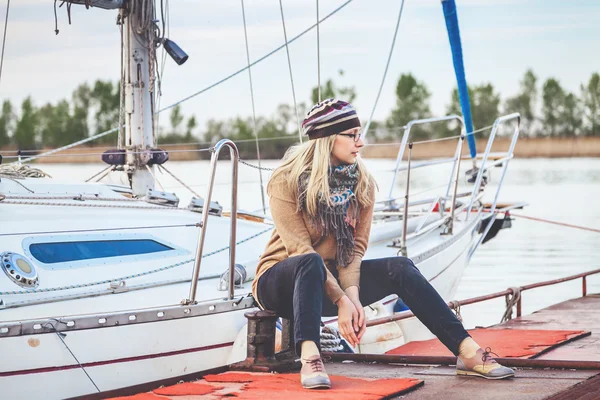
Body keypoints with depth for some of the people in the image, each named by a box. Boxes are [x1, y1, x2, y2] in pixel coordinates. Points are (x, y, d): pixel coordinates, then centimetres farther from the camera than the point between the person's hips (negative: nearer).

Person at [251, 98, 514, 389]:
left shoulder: (362, 182, -1)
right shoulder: (287, 181, -16)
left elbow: (355, 246, -5)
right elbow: (300, 249, -21)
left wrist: (352, 295, -23)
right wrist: (341, 301, -27)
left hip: (331, 278, 5)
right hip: (282, 282, -5)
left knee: (399, 268, -17)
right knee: (311, 263, -38)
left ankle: (468, 352, -22)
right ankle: (309, 358, -48)